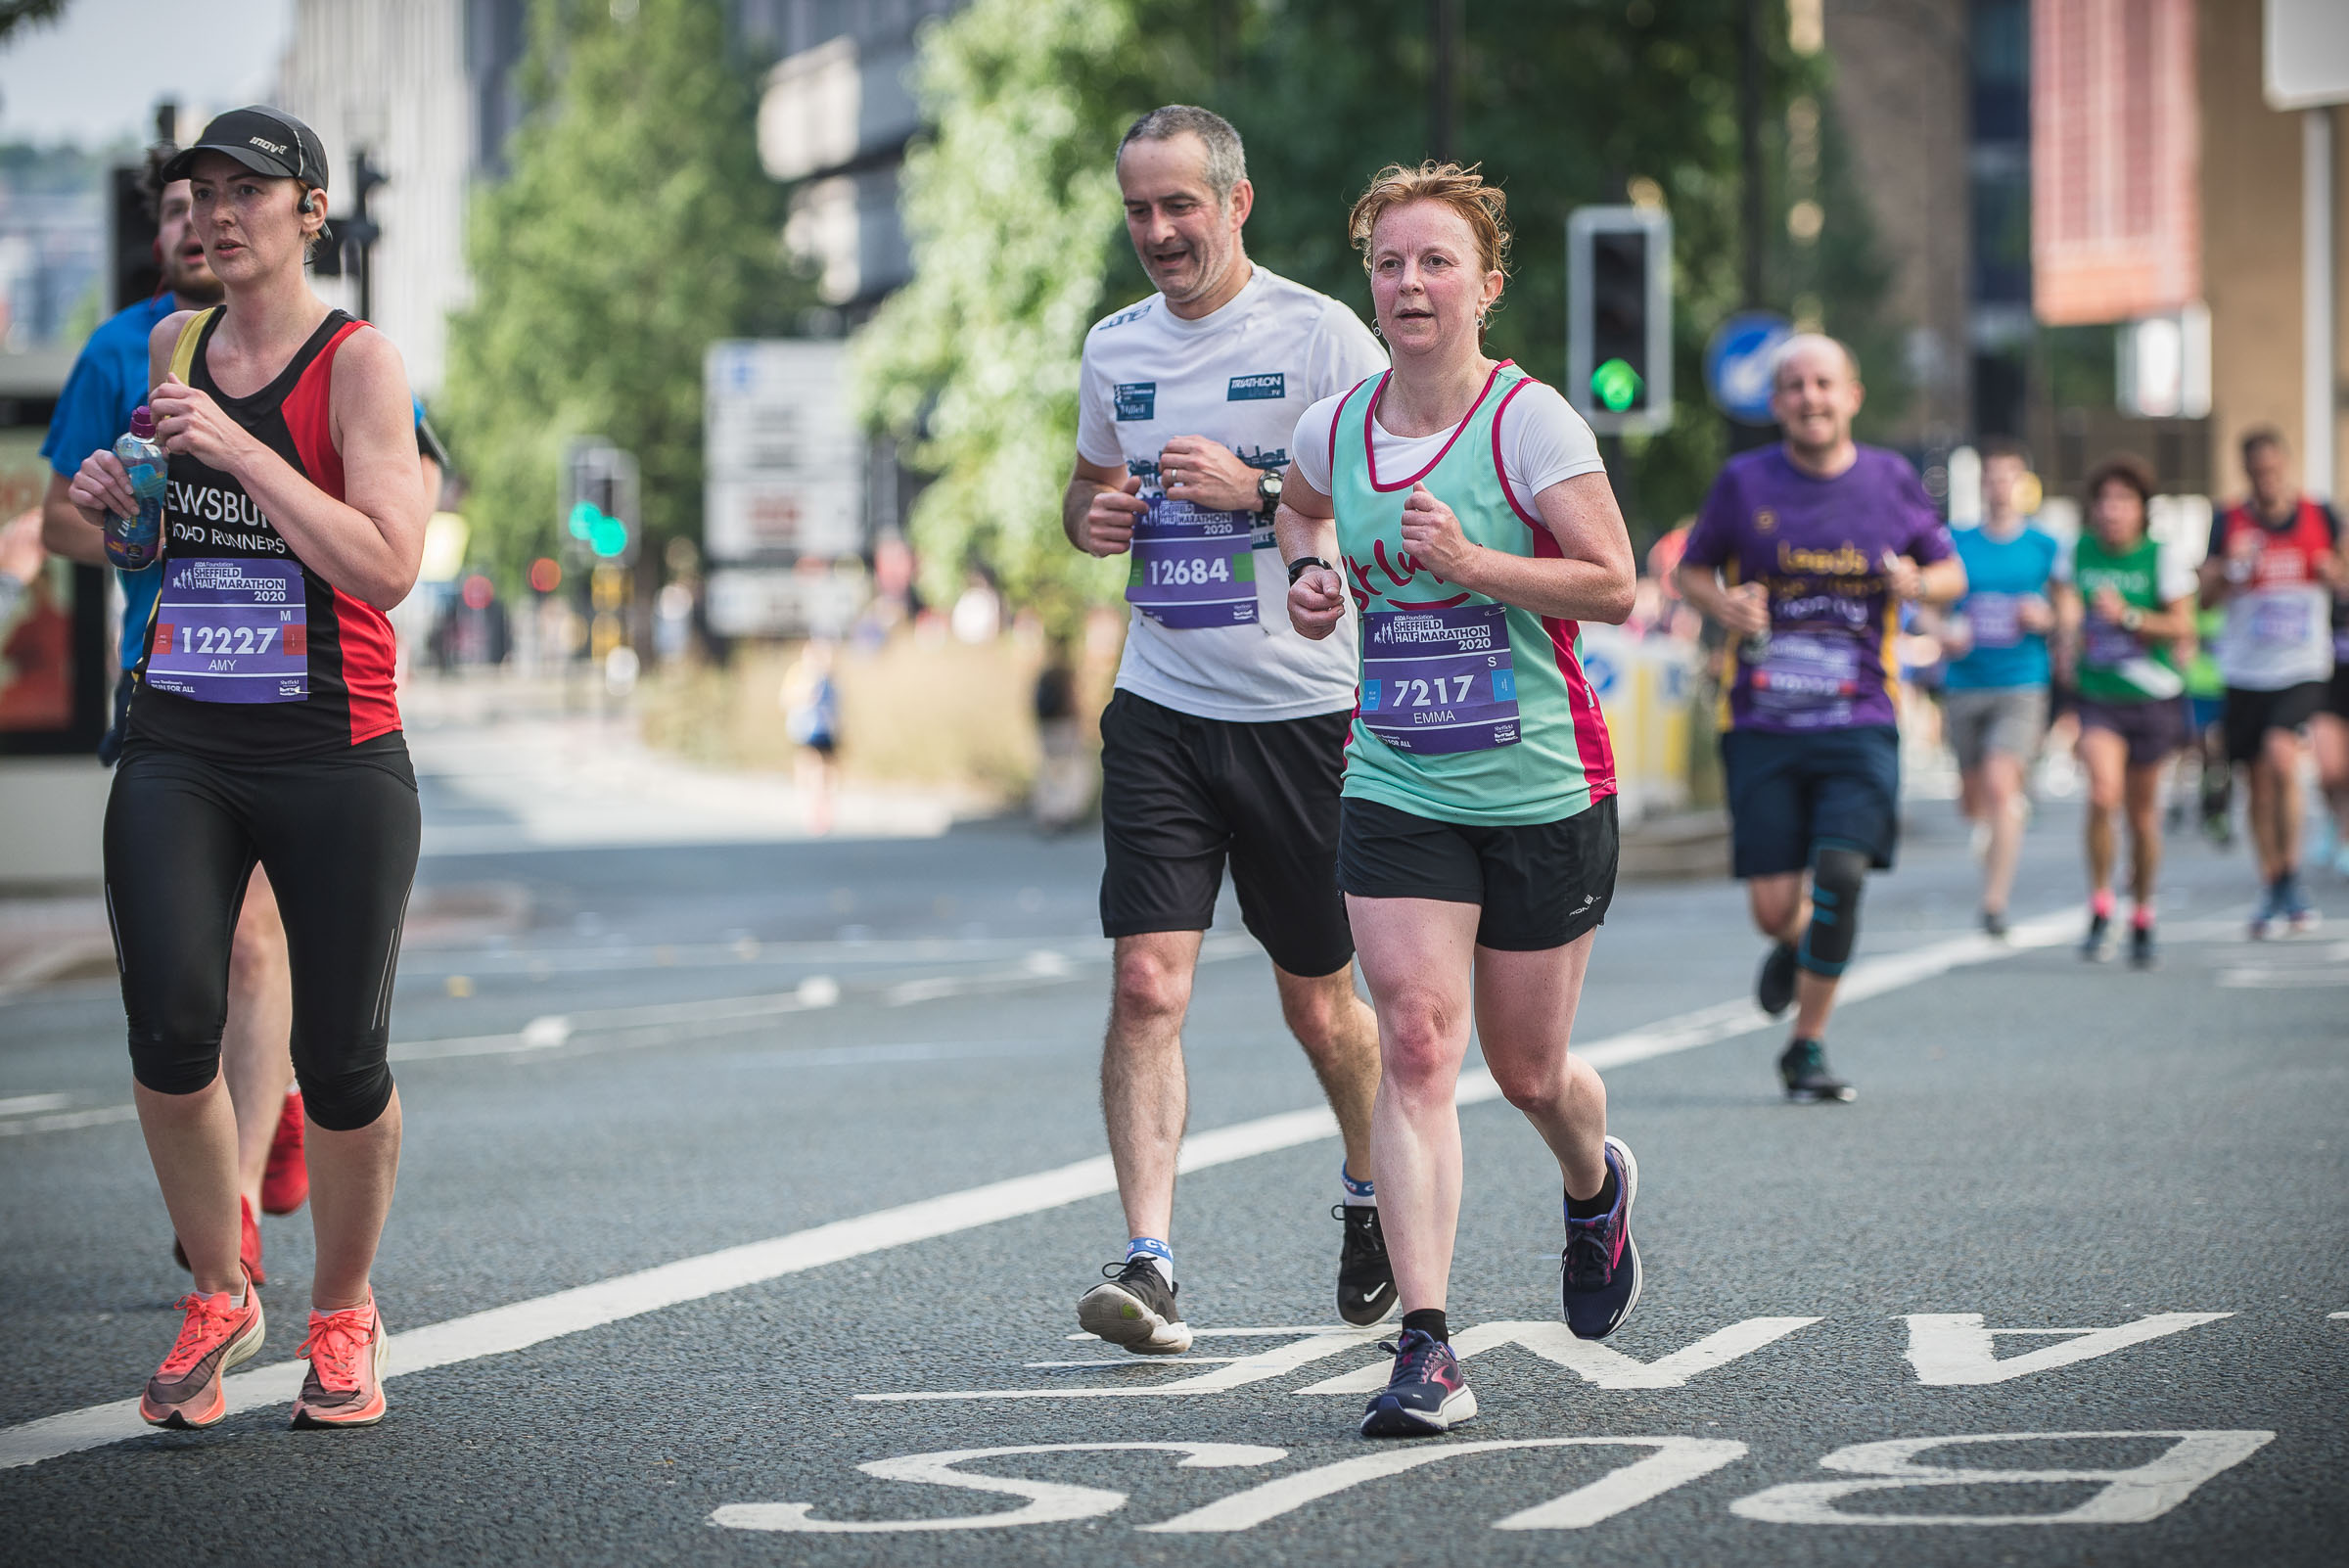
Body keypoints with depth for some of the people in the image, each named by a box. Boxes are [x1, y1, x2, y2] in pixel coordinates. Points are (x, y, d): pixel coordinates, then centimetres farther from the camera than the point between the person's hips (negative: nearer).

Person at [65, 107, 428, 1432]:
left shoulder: (361, 362, -5)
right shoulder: (176, 344, 12)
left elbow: (388, 566, -16)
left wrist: (235, 449, -19)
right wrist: (116, 499, 7)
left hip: (335, 759, -4)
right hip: (178, 748, 4)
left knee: (341, 1062, 0)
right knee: (171, 1030, -12)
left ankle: (345, 1316, 24)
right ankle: (219, 1299, 10)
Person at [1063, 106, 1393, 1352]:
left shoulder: (1318, 335, -6)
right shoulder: (1114, 348, 9)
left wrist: (1256, 487, -19)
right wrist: (1092, 515, 2)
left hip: (1303, 712, -3)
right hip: (1160, 714, 3)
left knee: (1318, 1000, 10)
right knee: (1148, 983, -12)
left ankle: (1372, 1190, 38)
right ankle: (1148, 1263, -16)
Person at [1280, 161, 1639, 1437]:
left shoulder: (1530, 422, -11)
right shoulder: (1333, 429, 2)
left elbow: (1615, 586, -14)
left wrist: (1468, 562, -23)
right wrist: (1312, 576, 5)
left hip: (1545, 790, -2)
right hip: (1395, 789, 2)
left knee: (1526, 1070, 10)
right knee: (1415, 1045, -13)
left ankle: (1596, 1190, 48)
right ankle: (1426, 1351, -16)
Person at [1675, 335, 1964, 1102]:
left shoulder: (1890, 480, 5)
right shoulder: (1743, 481, 2)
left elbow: (1951, 571, 16)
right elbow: (1691, 569, 13)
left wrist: (1918, 583, -8)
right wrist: (1721, 603, -9)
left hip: (1860, 726, 0)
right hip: (1764, 729, 0)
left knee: (1840, 873, -18)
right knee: (1773, 910, -3)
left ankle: (1807, 1047, -2)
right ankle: (1793, 944, 37)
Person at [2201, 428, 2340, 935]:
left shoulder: (2320, 517, 1)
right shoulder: (2229, 524, -1)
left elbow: (2342, 576, 14)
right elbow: (2204, 594, -3)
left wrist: (2334, 575, -9)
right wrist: (2230, 571, -23)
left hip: (2304, 669, -1)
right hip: (2246, 670, 2)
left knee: (2281, 755, -22)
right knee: (2259, 779, 6)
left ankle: (2291, 876, -10)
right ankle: (2272, 892, 18)